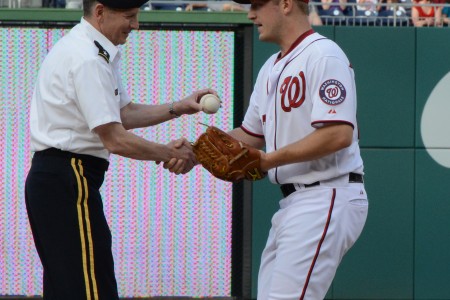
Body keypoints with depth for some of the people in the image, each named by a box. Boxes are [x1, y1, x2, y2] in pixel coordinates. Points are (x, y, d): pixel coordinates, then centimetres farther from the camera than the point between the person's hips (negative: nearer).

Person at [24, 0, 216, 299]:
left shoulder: (98, 53, 16)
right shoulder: (88, 59, -18)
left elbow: (124, 112, 22)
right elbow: (114, 139, -19)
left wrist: (179, 107, 12)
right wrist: (169, 153, -8)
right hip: (68, 181, -11)